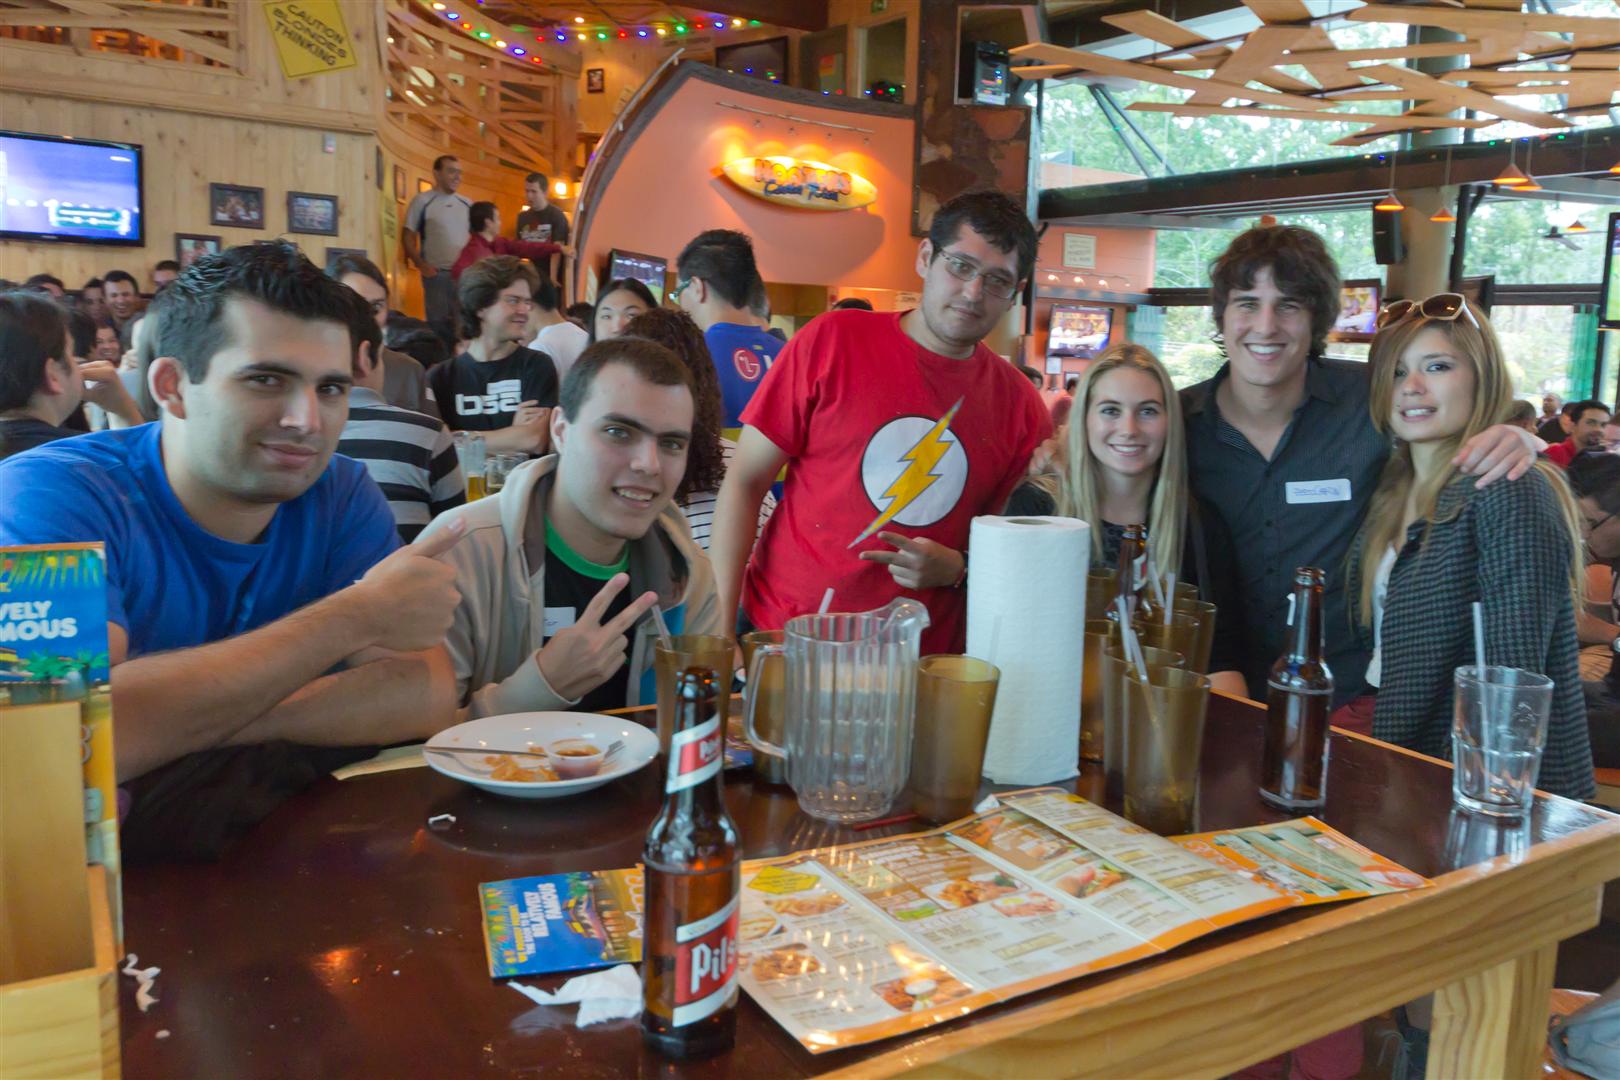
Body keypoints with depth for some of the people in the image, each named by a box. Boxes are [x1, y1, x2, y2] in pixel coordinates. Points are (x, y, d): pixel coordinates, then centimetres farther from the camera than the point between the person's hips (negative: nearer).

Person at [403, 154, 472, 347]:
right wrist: (421, 265, -12)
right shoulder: (422, 201, -2)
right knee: (438, 322, 2)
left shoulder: (467, 204, 10)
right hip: (437, 274, -4)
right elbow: (407, 236, -2)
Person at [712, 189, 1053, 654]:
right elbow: (744, 482, -3)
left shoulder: (1023, 409, 2)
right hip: (782, 635, -1)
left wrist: (958, 568, -9)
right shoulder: (832, 341, -5)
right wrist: (719, 622, -10)